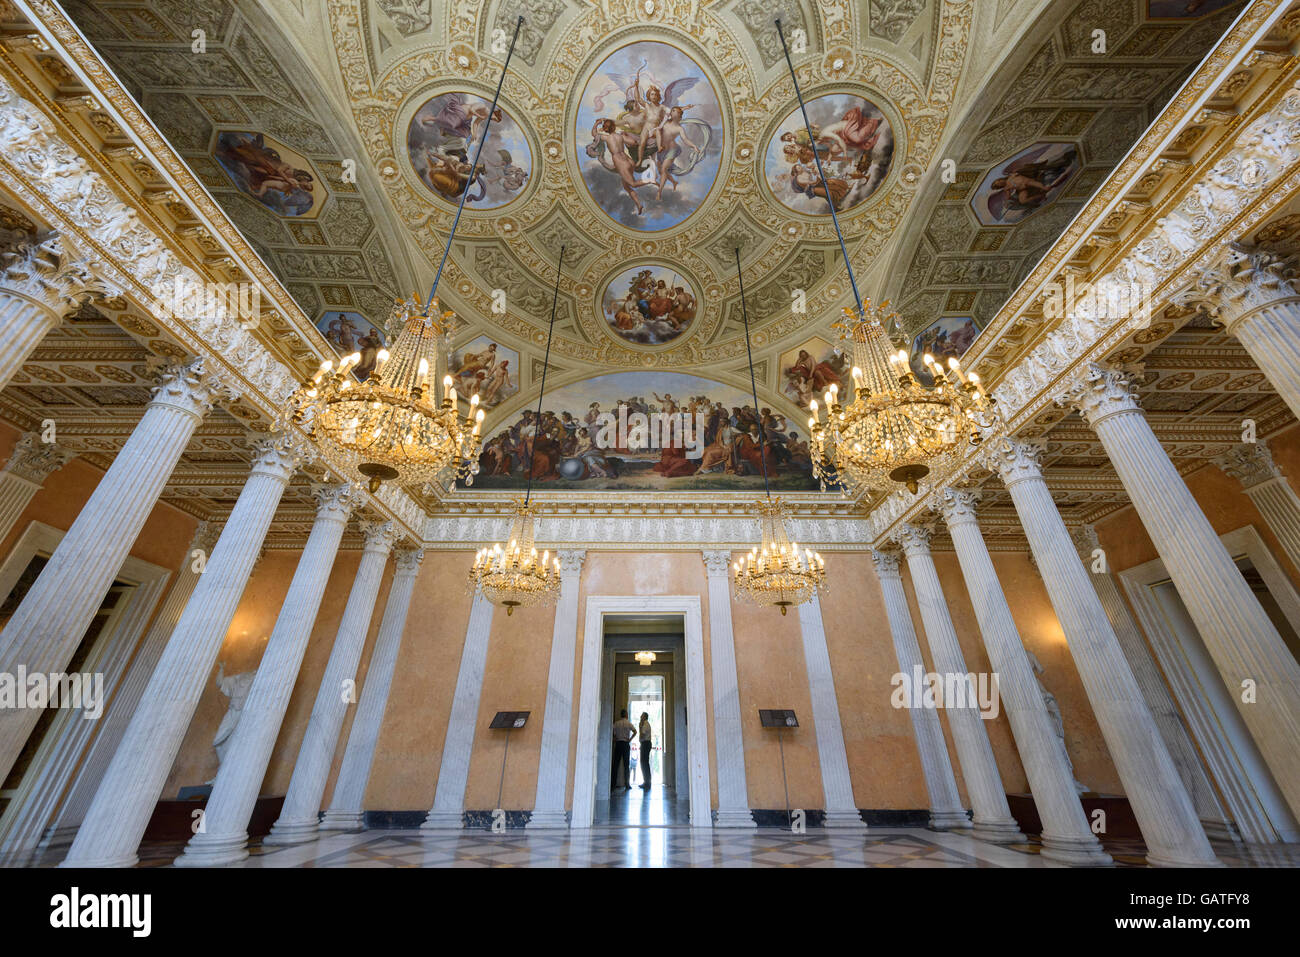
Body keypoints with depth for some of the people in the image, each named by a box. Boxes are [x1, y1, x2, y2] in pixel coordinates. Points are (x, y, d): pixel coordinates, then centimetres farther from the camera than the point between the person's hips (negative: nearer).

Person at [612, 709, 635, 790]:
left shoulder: (616, 723, 4)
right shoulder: (628, 723, 0)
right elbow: (635, 731, -10)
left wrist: (614, 740, 4)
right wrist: (630, 739, -4)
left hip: (618, 744, 1)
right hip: (626, 744, -1)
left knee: (615, 764, 4)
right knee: (626, 765, 4)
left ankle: (612, 784, 3)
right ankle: (626, 784, 5)